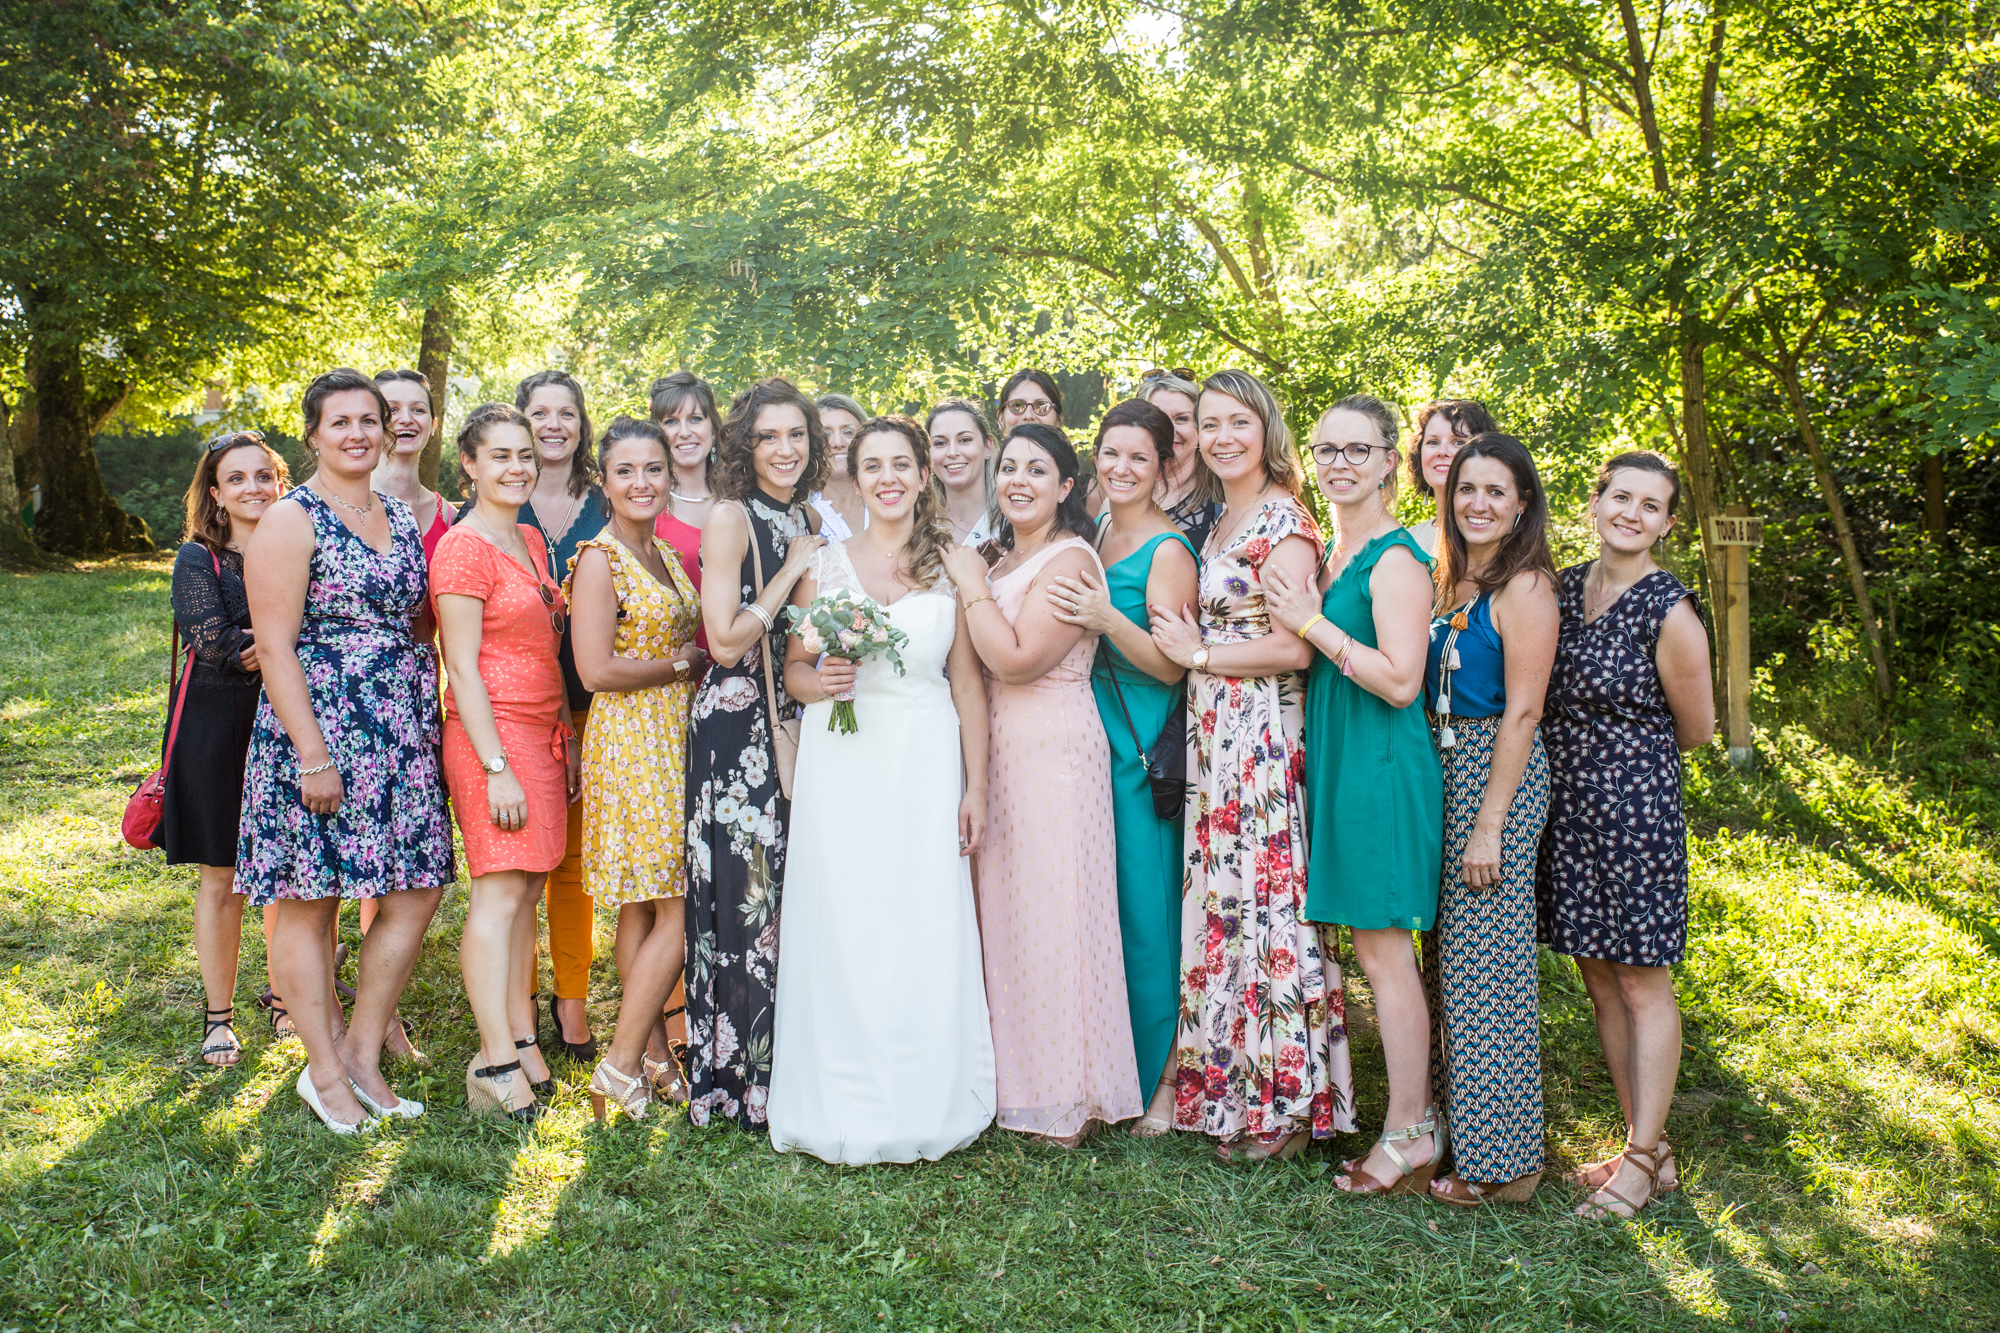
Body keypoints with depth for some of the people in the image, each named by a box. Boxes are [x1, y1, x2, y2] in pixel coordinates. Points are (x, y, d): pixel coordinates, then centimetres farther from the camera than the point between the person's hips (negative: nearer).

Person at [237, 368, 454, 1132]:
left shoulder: (402, 519, 15)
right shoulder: (291, 520, -5)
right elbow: (274, 645, -11)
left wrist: (427, 716, 9)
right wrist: (312, 753, -17)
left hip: (400, 732, 7)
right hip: (317, 730, -7)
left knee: (417, 893, 5)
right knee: (309, 903, 1)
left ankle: (362, 1053, 18)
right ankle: (326, 1073, 12)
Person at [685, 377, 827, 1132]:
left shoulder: (809, 522, 14)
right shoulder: (731, 518, -7)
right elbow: (726, 642, -15)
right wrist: (792, 571, -10)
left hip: (796, 721, 7)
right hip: (737, 725, -7)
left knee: (793, 890, 8)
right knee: (746, 891, -4)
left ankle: (784, 1063, 19)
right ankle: (738, 1077, 7)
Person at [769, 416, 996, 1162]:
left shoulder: (950, 567, 6)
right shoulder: (825, 563, 8)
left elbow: (968, 684, 5)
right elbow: (794, 667, 12)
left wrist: (976, 786, 0)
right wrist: (819, 681, -12)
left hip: (924, 765, 0)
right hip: (839, 764, 1)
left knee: (925, 933, 0)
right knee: (839, 932, 0)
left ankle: (924, 1109, 14)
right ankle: (843, 1114, 13)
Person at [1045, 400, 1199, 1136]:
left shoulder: (1167, 551, -10)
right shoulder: (1095, 534, 12)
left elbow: (1172, 665, -15)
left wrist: (1106, 618, -26)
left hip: (1143, 749, -7)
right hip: (1091, 740, 7)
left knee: (1146, 906, -1)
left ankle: (1165, 1074, 12)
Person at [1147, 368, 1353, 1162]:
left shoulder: (1283, 521, -9)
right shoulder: (1221, 523, 17)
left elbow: (1292, 649, -17)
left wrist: (1198, 655, -9)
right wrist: (1191, 653, 4)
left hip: (1261, 733, -8)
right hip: (1215, 736, 8)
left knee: (1263, 900, -4)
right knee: (1222, 902, 10)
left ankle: (1283, 1104, 7)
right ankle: (1231, 1089, 19)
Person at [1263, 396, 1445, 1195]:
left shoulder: (1395, 558, -12)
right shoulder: (1327, 552, 15)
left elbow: (1400, 680, -20)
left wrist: (1312, 625, -16)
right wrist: (1307, 623, 3)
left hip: (1382, 765, -9)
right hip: (1333, 763, 9)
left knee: (1382, 949, -3)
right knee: (1370, 950, 12)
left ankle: (1409, 1134, 8)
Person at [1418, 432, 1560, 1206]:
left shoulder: (1523, 587, -11)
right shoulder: (1451, 582, 13)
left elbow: (1522, 712, -15)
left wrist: (1489, 824, -17)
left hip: (1499, 775, -8)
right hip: (1444, 769, 8)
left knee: (1486, 966, -4)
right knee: (1447, 956, 13)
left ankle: (1501, 1163, 7)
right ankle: (1456, 1124, 25)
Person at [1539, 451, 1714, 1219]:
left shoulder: (1669, 612, -12)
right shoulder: (1563, 588, 6)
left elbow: (1695, 730, -1)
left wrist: (1625, 753, 10)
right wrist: (1587, 751, 6)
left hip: (1636, 803, -7)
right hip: (1568, 803, 7)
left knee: (1642, 982, 2)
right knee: (1599, 979, 12)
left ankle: (1643, 1160, 12)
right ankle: (1647, 1146, 24)